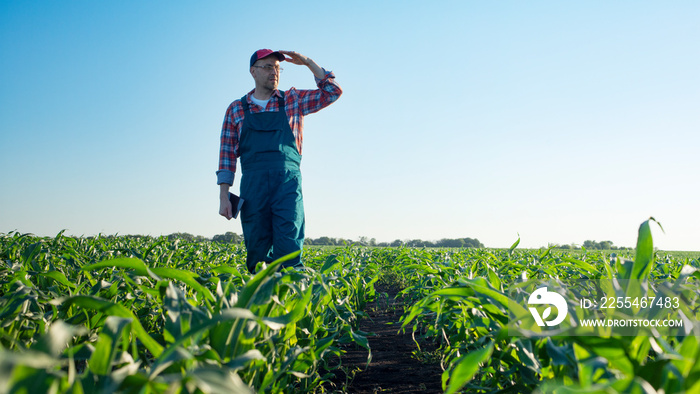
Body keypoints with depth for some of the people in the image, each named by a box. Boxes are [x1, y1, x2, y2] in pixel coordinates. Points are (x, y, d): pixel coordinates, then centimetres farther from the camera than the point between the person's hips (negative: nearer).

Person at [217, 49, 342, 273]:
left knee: (289, 249, -10)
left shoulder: (293, 100, 15)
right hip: (252, 185, 1)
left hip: (288, 182, -1)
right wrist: (223, 197, 4)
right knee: (257, 250, 2)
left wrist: (308, 63, 5)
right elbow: (227, 154, 12)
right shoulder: (236, 109, 15)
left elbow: (333, 92, 11)